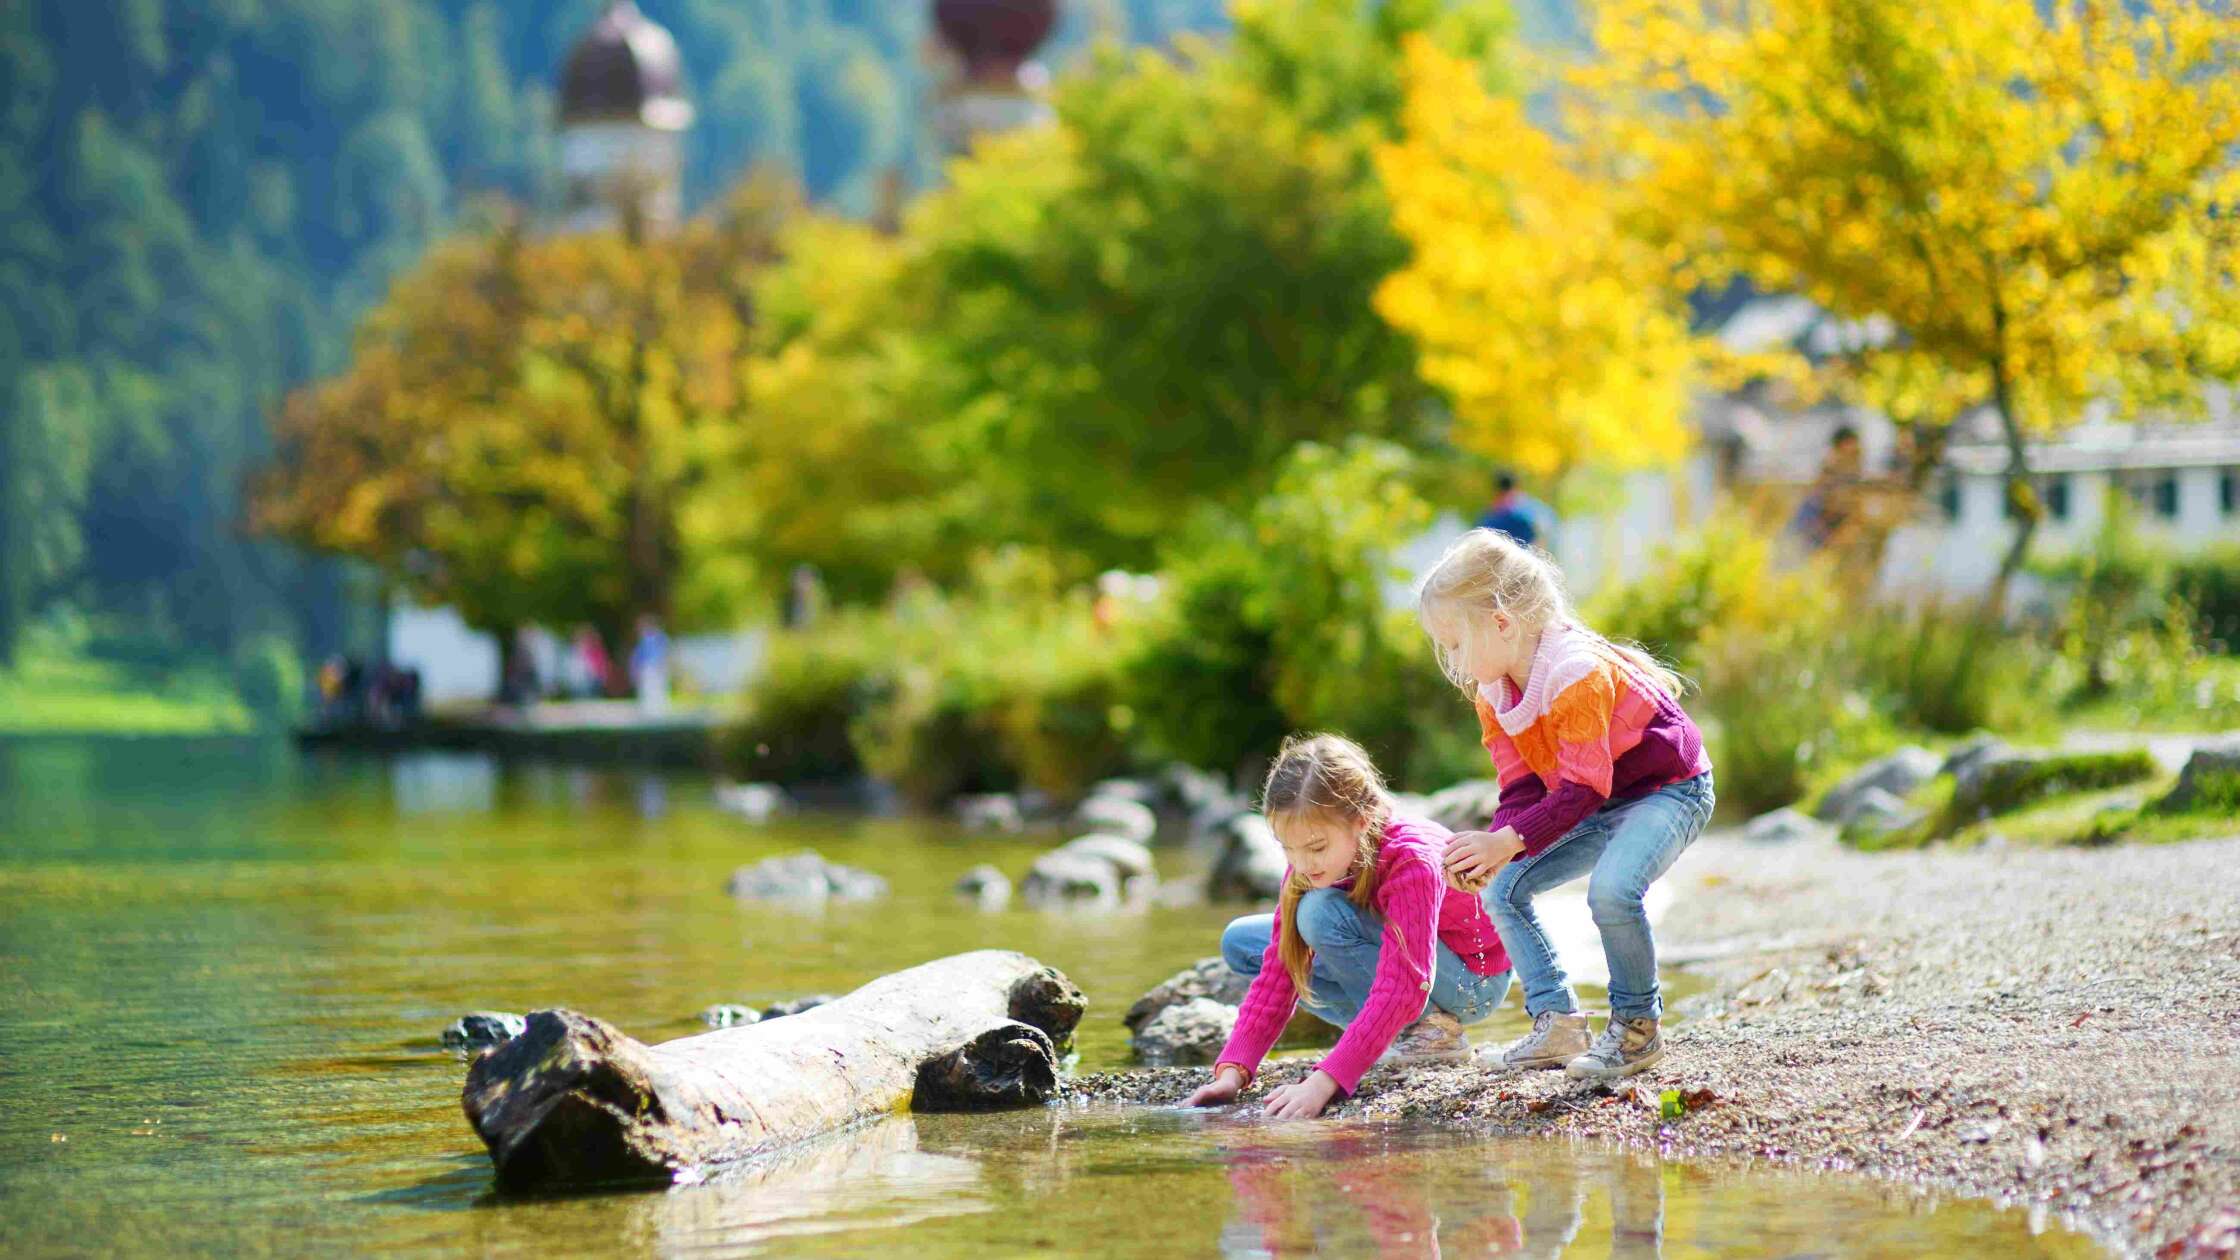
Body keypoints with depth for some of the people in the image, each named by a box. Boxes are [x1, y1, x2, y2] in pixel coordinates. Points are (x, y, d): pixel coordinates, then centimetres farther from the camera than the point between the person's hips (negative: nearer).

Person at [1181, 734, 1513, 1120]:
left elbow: (1402, 989, -41)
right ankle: (1397, 1029, -1)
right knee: (1239, 942, -2)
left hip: (1473, 978, -8)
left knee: (1322, 913, -30)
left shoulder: (1410, 860, -34)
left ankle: (1433, 1029, -15)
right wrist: (1232, 1071, -27)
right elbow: (1278, 970, -14)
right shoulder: (1307, 863, -12)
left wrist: (1324, 1081, -49)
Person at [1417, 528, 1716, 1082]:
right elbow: (1522, 791, -5)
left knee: (1611, 889, -34)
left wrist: (1507, 843, -38)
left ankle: (1637, 1025, -14)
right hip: (1600, 806, 9)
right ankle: (1557, 1022, 3)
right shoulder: (1492, 694, -3)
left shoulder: (1579, 673, -30)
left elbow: (1582, 789, -31)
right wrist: (1491, 849, -24)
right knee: (1502, 891, 1)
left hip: (1668, 792, -9)